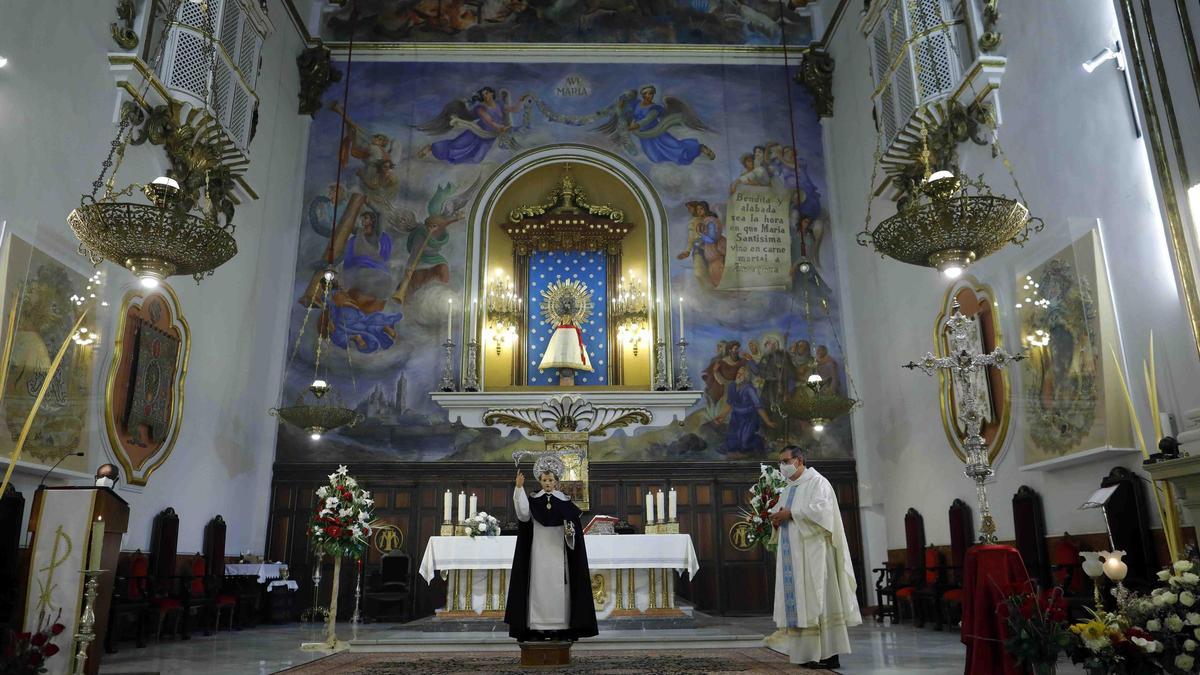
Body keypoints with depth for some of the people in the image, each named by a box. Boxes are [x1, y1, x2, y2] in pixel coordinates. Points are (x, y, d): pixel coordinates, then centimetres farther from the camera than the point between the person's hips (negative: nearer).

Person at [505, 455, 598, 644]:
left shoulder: (565, 502, 4)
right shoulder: (533, 500, 2)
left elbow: (574, 526, 3)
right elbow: (523, 514, -19)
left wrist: (570, 532, -21)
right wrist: (519, 488, -28)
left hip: (558, 552, 0)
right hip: (539, 551, 0)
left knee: (558, 588, -1)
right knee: (539, 587, -3)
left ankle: (560, 627, 2)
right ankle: (537, 628, 0)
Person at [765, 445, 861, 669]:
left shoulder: (817, 482, -2)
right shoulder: (787, 490, 21)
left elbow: (822, 508, -18)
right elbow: (781, 516, 22)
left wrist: (791, 513, -15)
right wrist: (777, 519, -1)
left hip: (812, 551, -8)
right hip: (792, 554, 8)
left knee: (817, 600, -9)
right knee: (797, 600, 3)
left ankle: (828, 654, -6)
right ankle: (805, 652, 5)